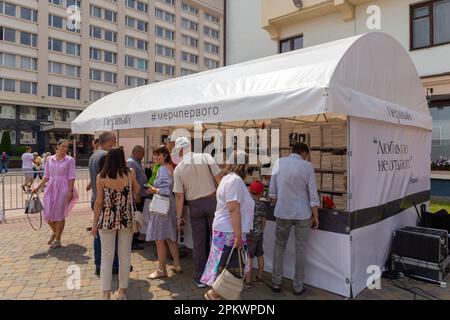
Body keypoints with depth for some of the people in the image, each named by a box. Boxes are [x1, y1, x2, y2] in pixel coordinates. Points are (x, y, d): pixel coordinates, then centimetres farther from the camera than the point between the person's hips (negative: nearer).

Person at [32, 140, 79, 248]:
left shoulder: (70, 160, -2)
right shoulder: (49, 159, 8)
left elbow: (71, 177, -5)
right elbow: (47, 176, 13)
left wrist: (70, 191, -12)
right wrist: (38, 187, 8)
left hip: (63, 189, -3)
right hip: (50, 188, 4)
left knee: (59, 214, 1)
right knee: (48, 214, 3)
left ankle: (57, 239, 15)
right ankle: (54, 232, 32)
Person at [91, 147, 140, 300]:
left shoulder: (101, 177, -7)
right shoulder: (130, 173, -6)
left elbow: (99, 202, -4)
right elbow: (136, 192, 9)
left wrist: (94, 223, 5)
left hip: (107, 219, -1)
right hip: (127, 219, 1)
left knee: (107, 256, 9)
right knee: (125, 255, 13)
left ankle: (106, 294, 12)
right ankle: (122, 290, 24)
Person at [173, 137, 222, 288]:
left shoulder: (178, 168, -2)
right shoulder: (206, 157, -4)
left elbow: (179, 195, -1)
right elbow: (219, 180, -8)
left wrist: (179, 216, 7)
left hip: (195, 206, 1)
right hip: (212, 201, -1)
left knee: (199, 243, 12)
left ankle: (200, 278, 22)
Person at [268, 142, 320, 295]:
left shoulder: (279, 162, -2)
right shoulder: (307, 166, -8)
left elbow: (272, 191, 1)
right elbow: (313, 194, -7)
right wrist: (315, 215, 3)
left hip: (283, 212, 1)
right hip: (302, 214, -1)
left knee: (279, 246, 17)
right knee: (300, 249, 11)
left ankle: (276, 282, 21)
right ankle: (298, 286, 22)